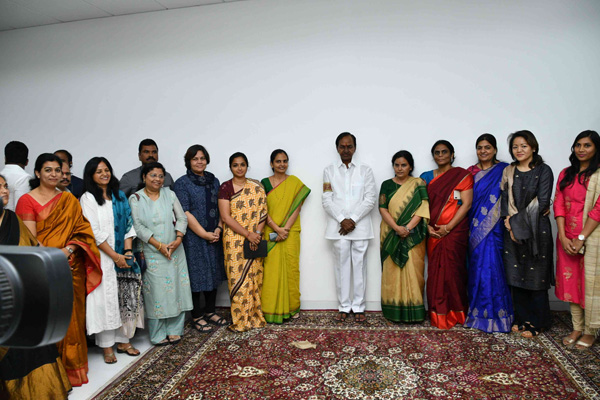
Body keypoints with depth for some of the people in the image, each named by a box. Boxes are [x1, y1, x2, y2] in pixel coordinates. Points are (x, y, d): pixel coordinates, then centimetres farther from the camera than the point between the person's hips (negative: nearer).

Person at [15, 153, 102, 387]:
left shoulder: (69, 200, 10)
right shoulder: (27, 200, -1)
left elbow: (82, 229, 4)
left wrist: (69, 249, -13)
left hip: (72, 269, 3)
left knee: (72, 317, 9)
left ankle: (72, 365, 25)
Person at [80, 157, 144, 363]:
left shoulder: (120, 196, 11)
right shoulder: (88, 199, -3)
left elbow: (129, 225, 9)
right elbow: (94, 232, -10)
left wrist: (128, 251, -3)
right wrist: (115, 256, -13)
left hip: (122, 255, 5)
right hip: (101, 257, -4)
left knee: (127, 297, 6)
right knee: (105, 298, 0)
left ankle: (123, 340, 20)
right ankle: (107, 346, 11)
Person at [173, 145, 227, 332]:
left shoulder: (214, 181, 10)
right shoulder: (182, 183, -5)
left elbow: (221, 208, 10)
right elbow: (185, 213, -12)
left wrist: (218, 229, -6)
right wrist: (204, 234, -13)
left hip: (214, 237, 5)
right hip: (193, 238, -5)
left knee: (213, 272, 11)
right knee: (196, 274, 1)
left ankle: (210, 311, 26)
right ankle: (197, 316, 14)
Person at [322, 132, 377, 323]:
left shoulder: (365, 170, 8)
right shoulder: (329, 170, 9)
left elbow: (370, 199, 0)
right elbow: (327, 200, 2)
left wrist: (353, 219, -9)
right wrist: (342, 220, -10)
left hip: (360, 226, 0)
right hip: (338, 226, 0)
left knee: (359, 265, 2)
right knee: (342, 266, 3)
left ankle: (358, 307, 13)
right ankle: (344, 307, 13)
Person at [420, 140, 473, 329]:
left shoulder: (462, 175, 1)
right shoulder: (426, 177, 12)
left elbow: (467, 203, -7)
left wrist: (448, 227, -13)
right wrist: (428, 226, -7)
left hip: (455, 231, -3)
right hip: (434, 233, 3)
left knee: (452, 270, -2)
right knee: (435, 271, 4)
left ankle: (455, 313, 15)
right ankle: (438, 314, 15)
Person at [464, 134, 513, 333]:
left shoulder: (503, 170, 2)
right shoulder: (471, 172, 12)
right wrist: (470, 225, 2)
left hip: (494, 228, -3)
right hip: (475, 227, 3)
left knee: (491, 264, -6)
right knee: (477, 266, 4)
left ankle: (495, 313, 6)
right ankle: (478, 312, 14)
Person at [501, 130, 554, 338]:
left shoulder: (543, 171, -2)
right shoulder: (508, 172, 10)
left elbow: (542, 202, -10)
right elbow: (505, 199, 5)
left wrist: (519, 221, -12)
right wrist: (509, 222, -9)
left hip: (537, 229, -4)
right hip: (513, 230, 4)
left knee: (536, 276, 1)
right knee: (516, 276, 7)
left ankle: (537, 323, 15)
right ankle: (522, 319, 20)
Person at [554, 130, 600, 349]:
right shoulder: (566, 174, 11)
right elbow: (558, 205, 4)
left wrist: (581, 238, -14)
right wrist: (563, 237, -6)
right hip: (567, 237, 5)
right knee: (570, 281, 9)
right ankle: (577, 328, 21)